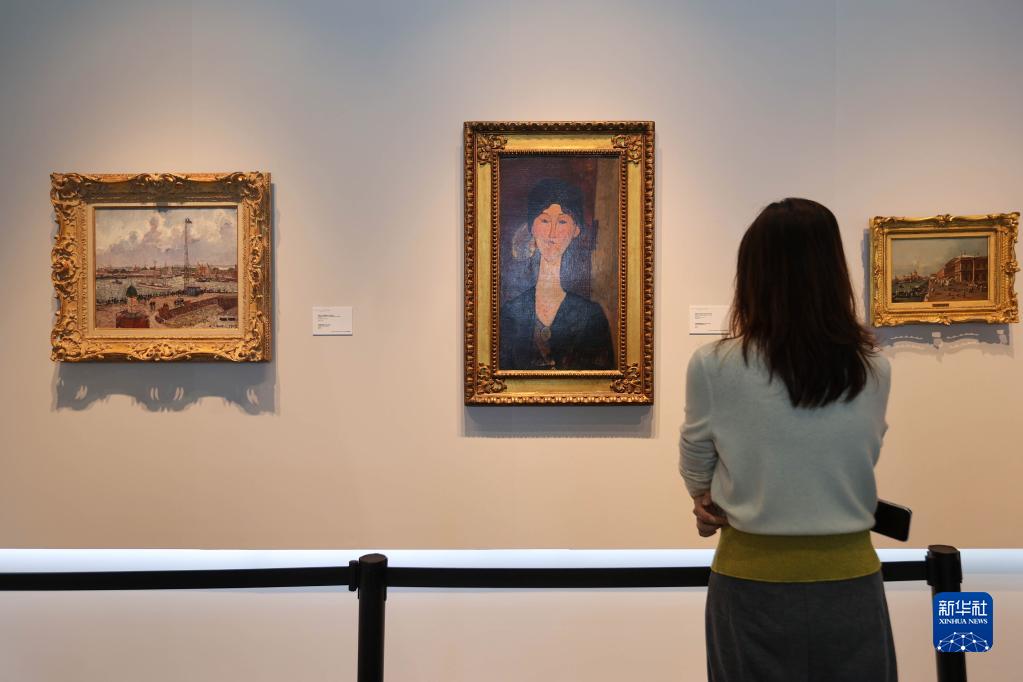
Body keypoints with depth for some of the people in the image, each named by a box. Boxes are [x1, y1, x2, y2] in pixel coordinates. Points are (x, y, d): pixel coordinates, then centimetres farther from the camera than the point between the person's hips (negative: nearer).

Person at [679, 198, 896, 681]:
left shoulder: (713, 367, -15)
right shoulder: (874, 371, -6)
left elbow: (695, 475, 0)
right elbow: (856, 464, 8)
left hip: (752, 579, -2)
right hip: (849, 580, 2)